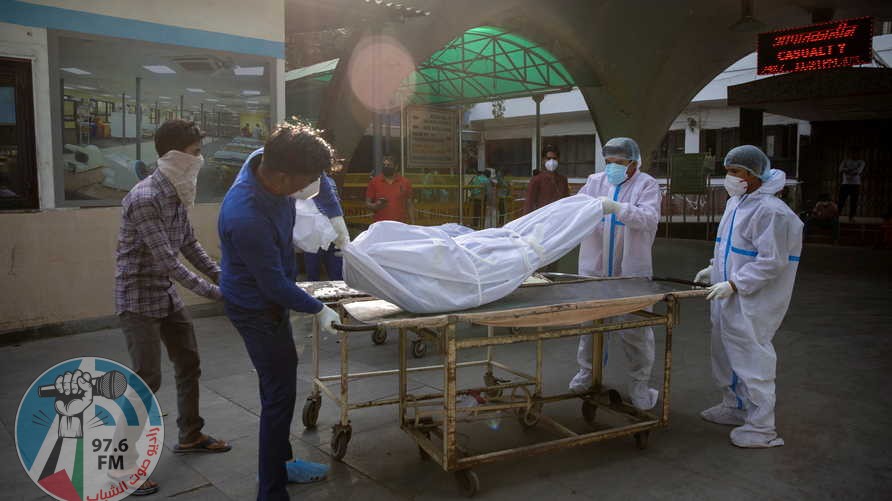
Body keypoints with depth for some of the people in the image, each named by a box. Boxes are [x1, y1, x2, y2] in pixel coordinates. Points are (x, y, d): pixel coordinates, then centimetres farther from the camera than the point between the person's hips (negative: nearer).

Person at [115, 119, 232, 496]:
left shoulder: (176, 193, 3)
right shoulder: (144, 199, -25)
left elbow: (190, 245, 11)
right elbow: (168, 261, -26)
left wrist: (224, 276, 6)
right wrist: (213, 293, -23)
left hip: (168, 294, 9)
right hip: (139, 298, -9)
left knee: (189, 364, 15)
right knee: (147, 379, -5)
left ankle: (189, 436, 32)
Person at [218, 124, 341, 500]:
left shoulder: (265, 158, -13)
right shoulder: (247, 218, -37)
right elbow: (275, 285, -25)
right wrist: (318, 310, -13)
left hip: (268, 298, 9)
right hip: (256, 309, -9)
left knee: (279, 384, 21)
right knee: (279, 395, -1)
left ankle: (279, 462, 39)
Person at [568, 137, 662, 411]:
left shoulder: (647, 185, -3)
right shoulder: (595, 181, 7)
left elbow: (650, 218, -19)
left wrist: (618, 208, -33)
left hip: (631, 270, -3)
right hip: (594, 267, 3)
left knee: (635, 329, 2)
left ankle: (639, 384, 17)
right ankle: (587, 371, 33)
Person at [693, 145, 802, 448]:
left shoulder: (770, 211, -21)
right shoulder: (735, 203, 10)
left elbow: (772, 262, -23)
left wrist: (734, 284, -24)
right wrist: (714, 269, 13)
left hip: (753, 302, -10)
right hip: (729, 299, 10)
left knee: (752, 359, -3)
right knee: (725, 352, 20)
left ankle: (761, 428, 9)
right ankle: (734, 407, 38)